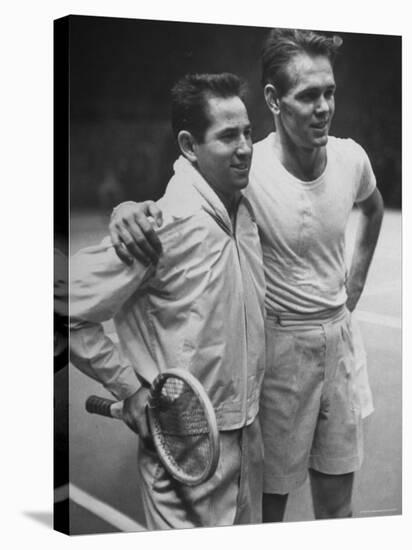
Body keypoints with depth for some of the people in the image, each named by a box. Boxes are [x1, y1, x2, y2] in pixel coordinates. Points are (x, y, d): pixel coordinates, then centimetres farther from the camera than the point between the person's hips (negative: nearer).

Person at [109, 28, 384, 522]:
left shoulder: (351, 158, -4)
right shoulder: (247, 171, -19)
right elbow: (170, 207, -14)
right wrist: (128, 211, -37)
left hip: (339, 335, 5)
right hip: (279, 343, -4)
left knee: (336, 497, 17)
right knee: (270, 498, 7)